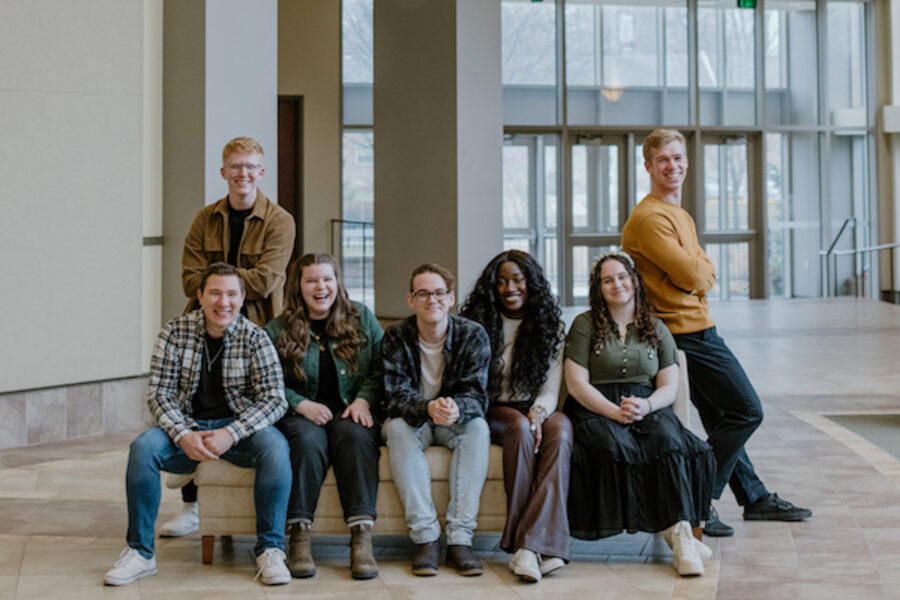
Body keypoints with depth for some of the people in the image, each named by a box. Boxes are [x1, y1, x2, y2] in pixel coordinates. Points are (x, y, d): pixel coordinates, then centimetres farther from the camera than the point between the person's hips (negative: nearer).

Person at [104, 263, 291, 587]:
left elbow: (274, 399, -11)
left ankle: (270, 549, -19)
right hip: (187, 425, 1)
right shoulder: (176, 331, -2)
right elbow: (159, 392, -4)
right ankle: (140, 552, -14)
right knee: (142, 448, -27)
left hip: (240, 427, -1)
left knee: (275, 447, -31)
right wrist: (183, 436, -22)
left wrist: (231, 434, -24)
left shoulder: (255, 338, -5)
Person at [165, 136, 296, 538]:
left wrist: (215, 278, -8)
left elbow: (264, 280, -13)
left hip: (255, 329, -3)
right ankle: (193, 505, 12)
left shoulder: (279, 222, -1)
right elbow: (191, 279, 0)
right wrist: (239, 284, -14)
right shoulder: (205, 220, 9)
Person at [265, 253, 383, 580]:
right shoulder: (277, 330, 8)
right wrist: (302, 405, -14)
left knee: (355, 436, -34)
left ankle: (361, 535, -39)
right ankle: (299, 535, -31)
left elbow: (380, 369, 8)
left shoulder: (362, 318, 12)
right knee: (309, 440, -35)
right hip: (300, 412, 0)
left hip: (351, 409, 1)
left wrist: (363, 400, -9)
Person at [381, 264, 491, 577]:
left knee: (477, 427, -30)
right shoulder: (396, 337, -13)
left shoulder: (473, 335, -11)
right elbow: (394, 398, -20)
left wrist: (456, 408, -43)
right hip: (413, 421, -1)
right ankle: (425, 538, -34)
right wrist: (428, 408, -43)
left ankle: (460, 539, -33)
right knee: (397, 427, -33)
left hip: (455, 422, 1)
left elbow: (477, 397, -18)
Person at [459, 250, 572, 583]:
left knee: (560, 428, -34)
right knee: (520, 426, -36)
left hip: (535, 410, 1)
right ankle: (538, 544, -38)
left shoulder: (550, 327, 9)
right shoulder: (478, 324, 7)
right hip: (492, 414, -1)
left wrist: (538, 412, -21)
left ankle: (530, 543, -44)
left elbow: (551, 390, 3)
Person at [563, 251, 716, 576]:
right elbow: (577, 384, 0)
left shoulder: (656, 329, 17)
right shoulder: (585, 325, 9)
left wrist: (645, 406, -14)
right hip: (596, 410, -2)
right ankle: (676, 532, -31)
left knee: (668, 438, -32)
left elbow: (669, 387, 10)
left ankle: (681, 532, -38)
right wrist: (616, 412, -15)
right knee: (615, 446, -35)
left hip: (649, 409, 2)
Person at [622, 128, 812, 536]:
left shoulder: (680, 215, 20)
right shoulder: (649, 218, -15)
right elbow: (692, 276, -21)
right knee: (747, 411, -6)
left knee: (722, 419, 17)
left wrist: (699, 272, -4)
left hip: (696, 329, 10)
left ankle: (755, 498, 29)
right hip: (687, 332, -10)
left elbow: (705, 272, 17)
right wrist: (703, 270, 0)